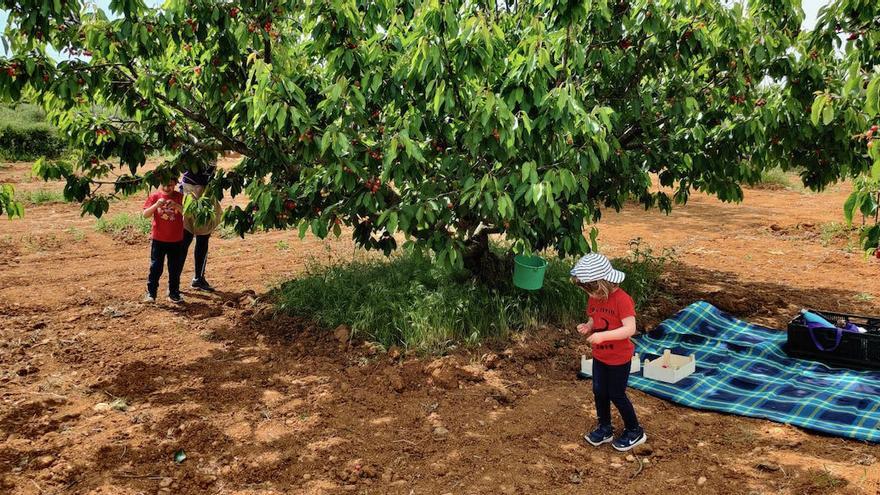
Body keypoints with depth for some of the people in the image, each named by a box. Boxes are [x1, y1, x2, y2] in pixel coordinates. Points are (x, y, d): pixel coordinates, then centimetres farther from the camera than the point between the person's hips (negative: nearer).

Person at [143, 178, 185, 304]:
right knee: (155, 267, 2)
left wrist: (176, 205, -29)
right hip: (158, 239, -1)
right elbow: (145, 214, -9)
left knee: (175, 268, 8)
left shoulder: (180, 197, -2)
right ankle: (151, 293, 11)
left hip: (176, 240, 1)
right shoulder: (154, 196, -2)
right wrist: (156, 205, -25)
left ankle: (174, 293, 19)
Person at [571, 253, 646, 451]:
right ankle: (605, 428, 34)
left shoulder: (622, 299, -25)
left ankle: (635, 431, 25)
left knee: (617, 395, 5)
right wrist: (587, 327, -13)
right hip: (599, 356, 7)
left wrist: (602, 336, -35)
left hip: (619, 358, -7)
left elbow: (630, 328, -29)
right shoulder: (593, 299, -2)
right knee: (599, 392, 15)